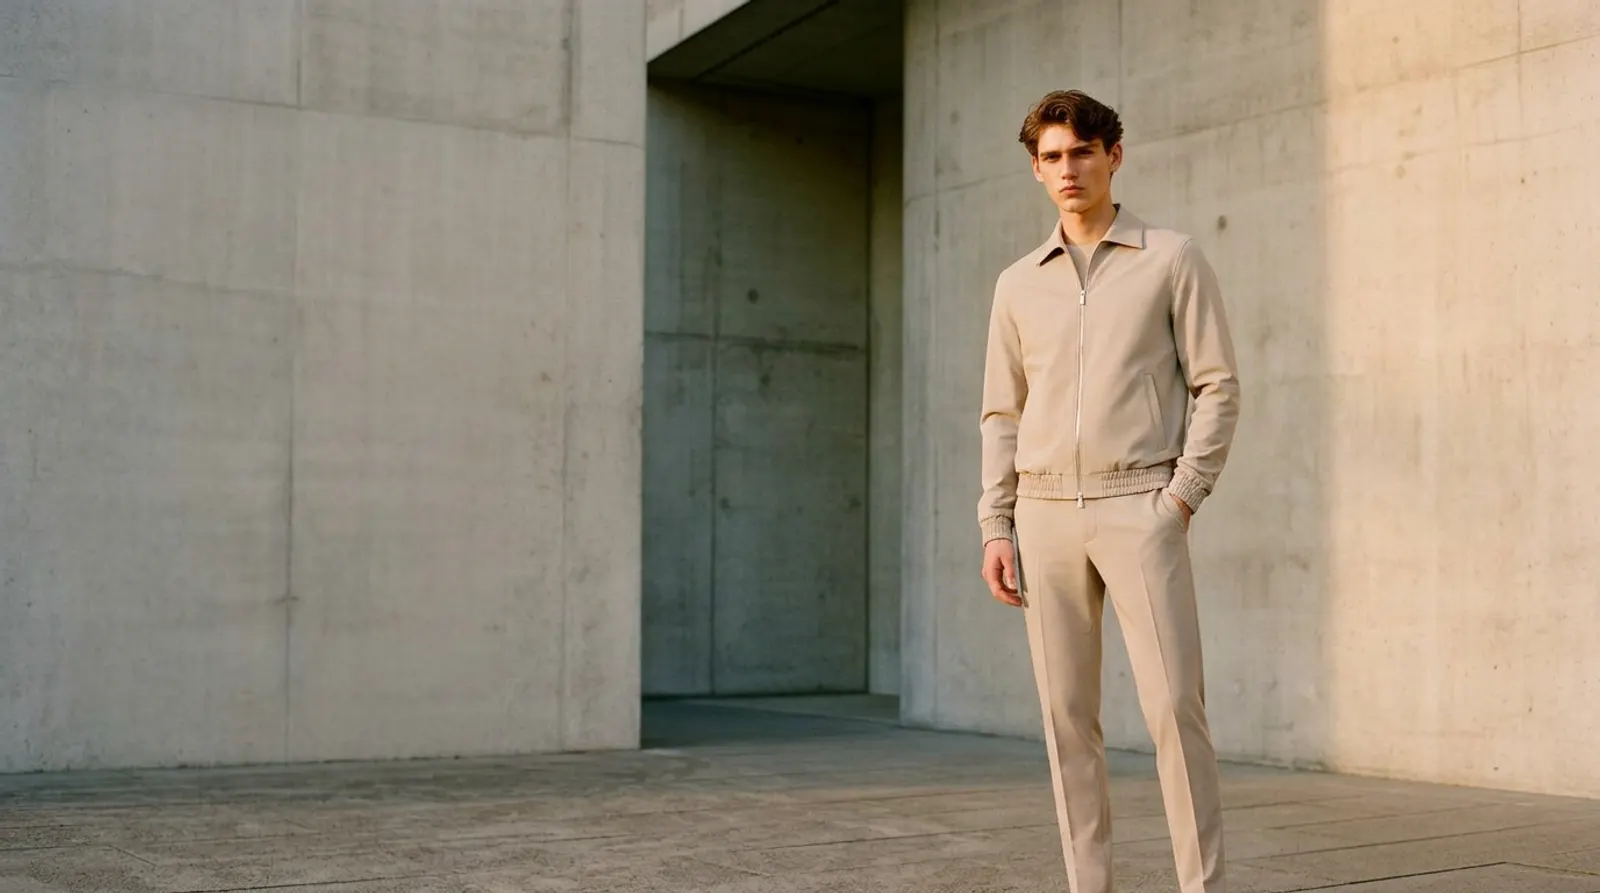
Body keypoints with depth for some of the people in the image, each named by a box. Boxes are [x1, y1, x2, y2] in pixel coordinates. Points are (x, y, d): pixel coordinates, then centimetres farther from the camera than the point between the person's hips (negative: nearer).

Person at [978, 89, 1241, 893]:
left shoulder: (1173, 260, 4)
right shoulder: (1018, 284, 13)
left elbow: (1217, 388, 0)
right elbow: (1002, 417, 14)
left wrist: (1182, 497, -11)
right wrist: (996, 529, 5)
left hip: (1139, 507, -3)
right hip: (1045, 514, 4)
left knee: (1173, 703, -11)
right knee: (1068, 714, 3)